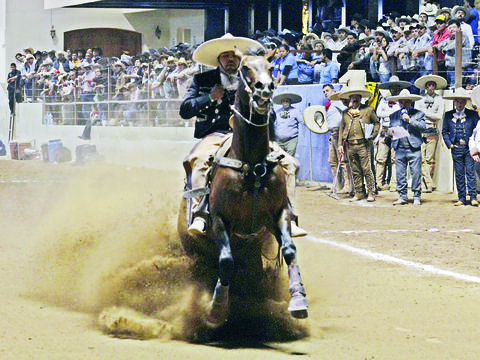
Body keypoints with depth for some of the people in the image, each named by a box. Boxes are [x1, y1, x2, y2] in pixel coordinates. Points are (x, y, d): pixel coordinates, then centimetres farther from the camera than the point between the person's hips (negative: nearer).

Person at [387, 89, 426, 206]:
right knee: (400, 174, 3)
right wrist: (390, 132, -3)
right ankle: (402, 197, 11)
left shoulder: (418, 114, 6)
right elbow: (390, 128, 20)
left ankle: (417, 197, 4)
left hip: (414, 149, -3)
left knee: (416, 173, -4)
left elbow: (423, 126, -6)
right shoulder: (394, 116, 17)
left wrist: (410, 120, -14)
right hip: (399, 150, 3)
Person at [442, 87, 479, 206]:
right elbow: (444, 131, 13)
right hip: (456, 148, 2)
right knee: (459, 174, 4)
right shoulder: (448, 115, 9)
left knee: (470, 173, -4)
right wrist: (449, 144, 1)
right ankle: (461, 199, 7)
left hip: (469, 148, -2)